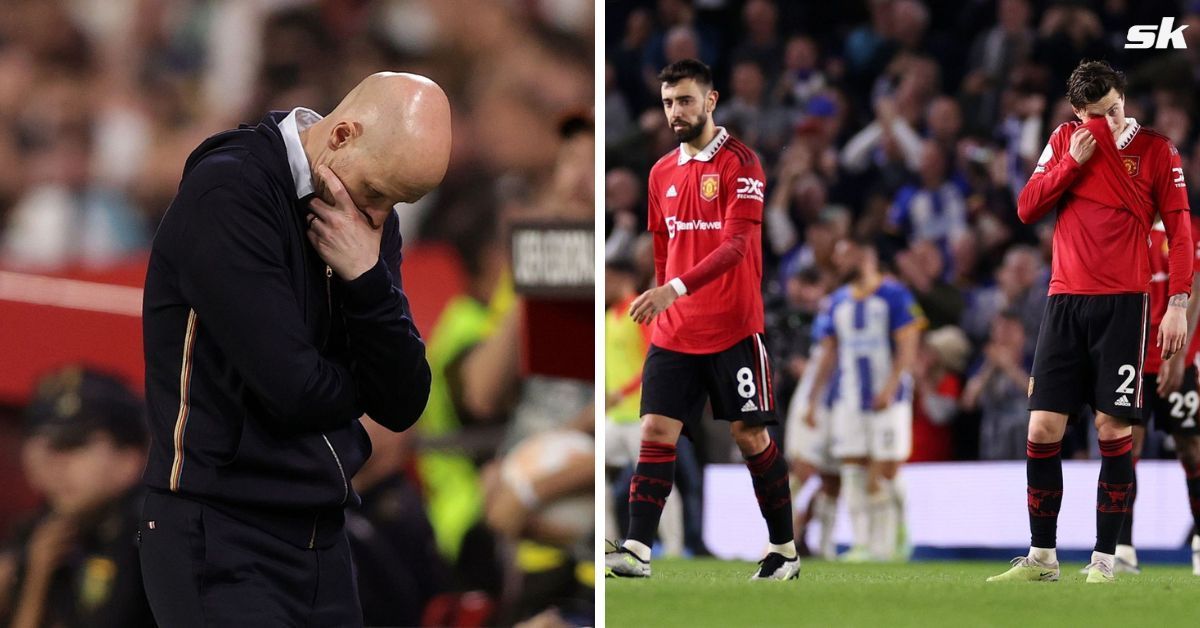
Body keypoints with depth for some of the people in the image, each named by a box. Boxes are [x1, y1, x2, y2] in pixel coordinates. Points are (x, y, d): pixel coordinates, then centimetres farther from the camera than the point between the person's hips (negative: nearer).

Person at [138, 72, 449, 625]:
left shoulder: (371, 215, 9)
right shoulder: (229, 194, -14)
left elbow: (404, 407, 3)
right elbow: (293, 390, -20)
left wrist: (368, 279, -12)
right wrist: (358, 385, 2)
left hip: (322, 539, 7)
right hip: (222, 542, -7)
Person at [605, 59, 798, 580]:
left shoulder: (739, 163, -8)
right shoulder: (662, 173, 12)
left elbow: (736, 244, -19)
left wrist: (676, 289, -28)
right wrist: (661, 304, 15)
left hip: (732, 330, -5)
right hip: (673, 332, 5)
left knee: (750, 435, 2)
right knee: (656, 431, -7)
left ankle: (783, 550, 14)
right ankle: (636, 551, -14)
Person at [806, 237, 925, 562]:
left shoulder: (894, 296, -6)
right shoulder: (837, 302, 12)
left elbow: (907, 348, -11)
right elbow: (828, 354, 15)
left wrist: (890, 388, -23)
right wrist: (813, 400, 9)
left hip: (888, 400, -5)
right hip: (850, 399, 5)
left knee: (887, 472, -4)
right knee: (854, 475, 0)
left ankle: (888, 543, 5)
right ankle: (862, 544, 2)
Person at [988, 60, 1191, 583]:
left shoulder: (1155, 148, 0)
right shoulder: (1064, 141, 9)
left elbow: (1179, 228, -1)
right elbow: (1026, 209, 5)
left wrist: (1178, 304, -9)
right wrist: (1072, 163, -7)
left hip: (1122, 304, -3)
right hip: (1065, 301, 3)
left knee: (1114, 430, -4)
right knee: (1043, 428, -1)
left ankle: (1104, 560, 1)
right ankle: (1041, 557, 8)